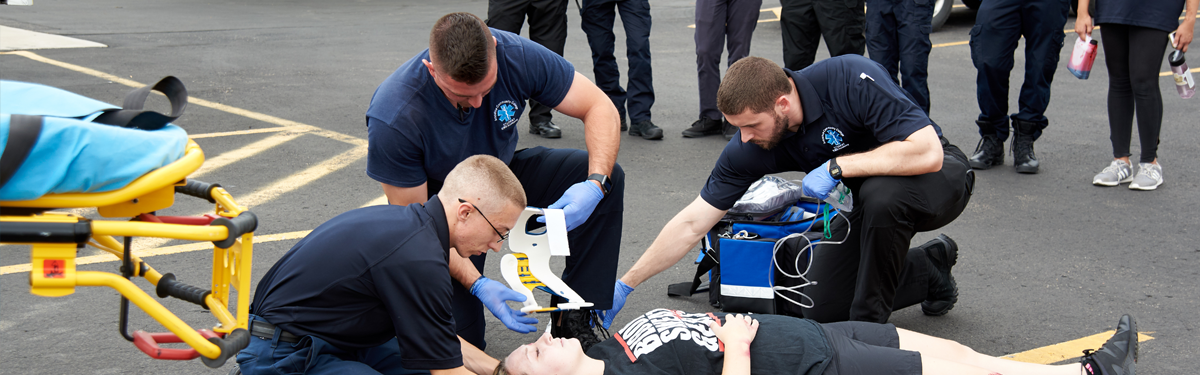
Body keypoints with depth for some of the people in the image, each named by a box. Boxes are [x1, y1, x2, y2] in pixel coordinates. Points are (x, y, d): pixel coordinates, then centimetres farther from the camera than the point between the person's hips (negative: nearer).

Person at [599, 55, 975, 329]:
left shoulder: (852, 80, -34)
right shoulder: (750, 147, -16)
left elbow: (927, 152, -39)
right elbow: (692, 223, -11)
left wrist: (836, 166, -36)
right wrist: (625, 285, -13)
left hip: (939, 176, -6)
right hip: (867, 198, 6)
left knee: (881, 194, -39)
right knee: (821, 310, -2)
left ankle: (870, 322, -16)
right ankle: (929, 268, 19)